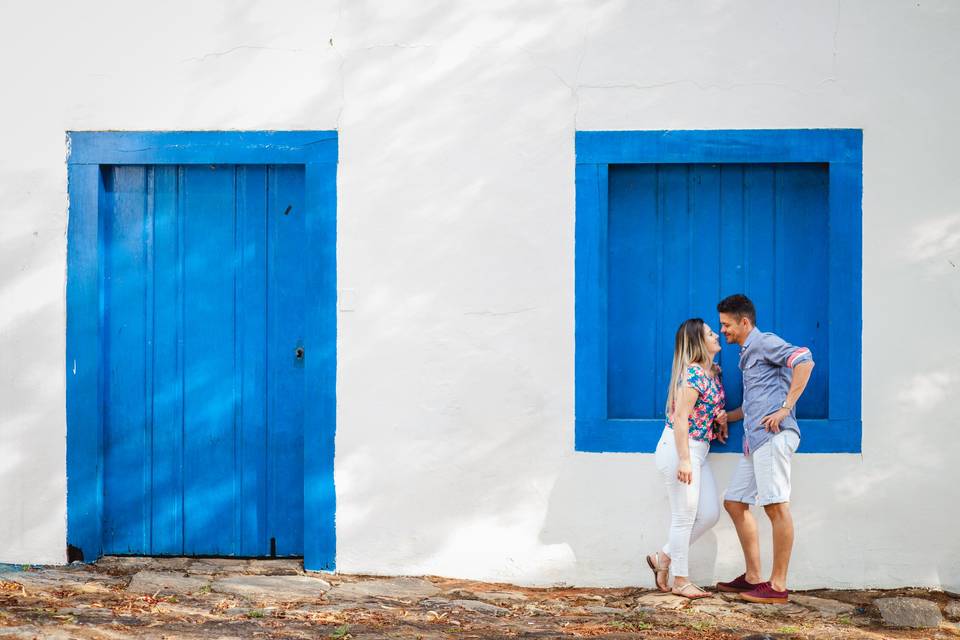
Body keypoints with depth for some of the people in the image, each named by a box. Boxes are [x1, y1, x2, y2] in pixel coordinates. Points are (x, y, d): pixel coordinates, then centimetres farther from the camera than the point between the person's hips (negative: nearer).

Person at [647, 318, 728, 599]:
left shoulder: (712, 372, 11)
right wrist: (683, 460, -24)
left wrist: (721, 419, 1)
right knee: (685, 516, -1)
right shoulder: (693, 373, -17)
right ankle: (680, 580, 11)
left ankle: (664, 557, 21)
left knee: (710, 513, 9)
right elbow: (680, 418, -21)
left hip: (699, 450, 9)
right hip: (679, 449, -9)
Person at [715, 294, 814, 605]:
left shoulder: (764, 342, -3)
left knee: (776, 507, -10)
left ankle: (778, 586, -9)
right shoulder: (748, 354, 26)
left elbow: (804, 360, -19)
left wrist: (785, 408, -21)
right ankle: (753, 577, 16)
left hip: (773, 436, -11)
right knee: (734, 502, 12)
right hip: (756, 440, 11)